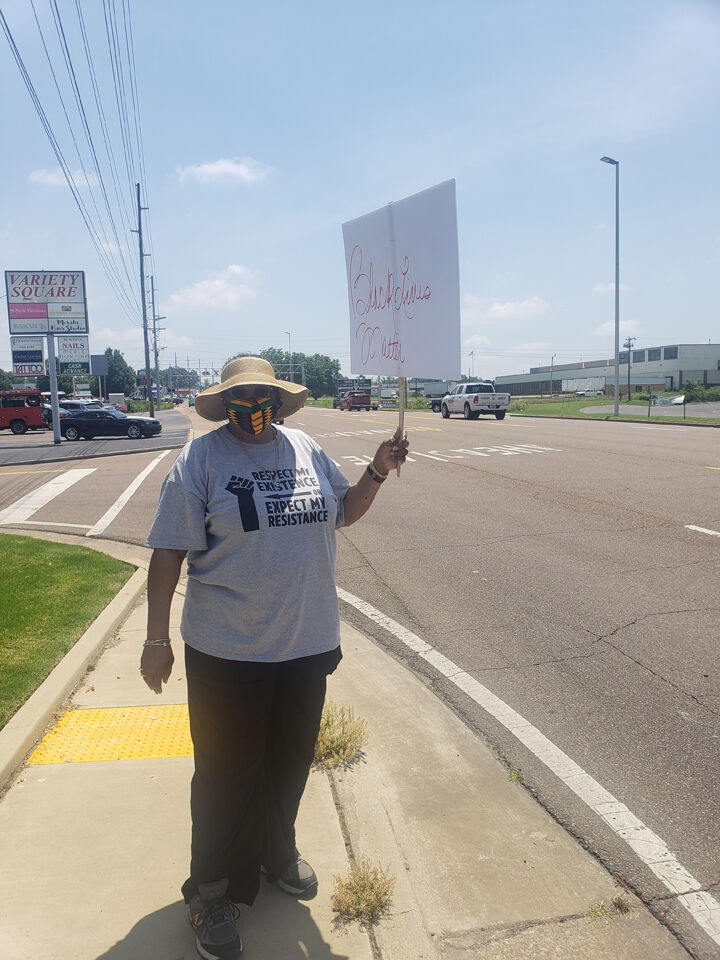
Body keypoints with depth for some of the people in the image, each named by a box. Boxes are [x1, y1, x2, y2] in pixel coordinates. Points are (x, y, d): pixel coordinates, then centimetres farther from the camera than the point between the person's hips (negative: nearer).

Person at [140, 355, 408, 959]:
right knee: (227, 771, 9)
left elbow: (344, 512, 16)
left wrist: (378, 471, -1)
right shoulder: (203, 458, -10)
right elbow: (168, 551, -10)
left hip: (306, 642, 5)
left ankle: (278, 851, 47)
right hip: (227, 651, -4)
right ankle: (213, 891, 32)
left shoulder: (305, 449, 4)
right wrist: (158, 639, -11)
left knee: (290, 760, 21)